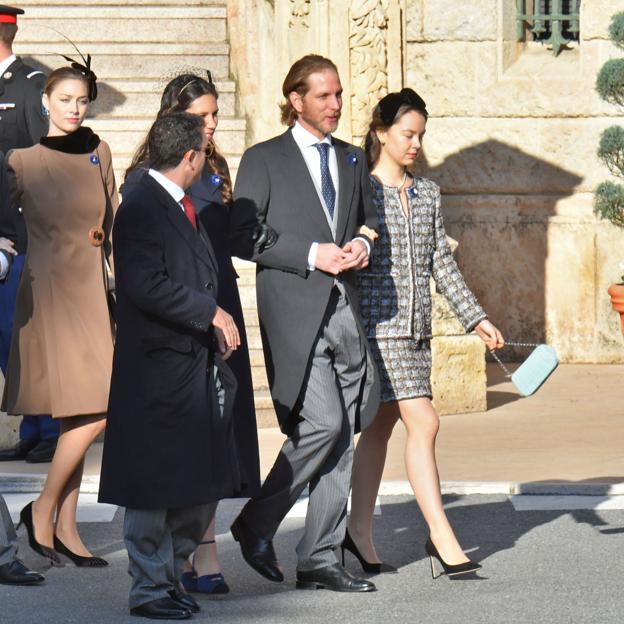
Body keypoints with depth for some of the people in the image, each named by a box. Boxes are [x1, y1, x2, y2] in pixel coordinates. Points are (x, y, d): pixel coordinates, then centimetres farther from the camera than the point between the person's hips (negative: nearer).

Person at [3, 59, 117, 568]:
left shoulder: (98, 152, 10)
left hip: (92, 289, 6)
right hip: (49, 290, -6)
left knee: (81, 416, 6)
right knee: (92, 415, -12)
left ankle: (66, 529, 12)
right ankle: (43, 511, 3)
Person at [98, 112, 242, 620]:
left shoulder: (182, 207, 17)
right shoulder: (140, 210, -13)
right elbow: (147, 286, -23)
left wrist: (217, 325, 11)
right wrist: (211, 313, -18)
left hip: (198, 364, 9)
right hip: (158, 369, -9)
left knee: (204, 482, 11)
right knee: (154, 486, -1)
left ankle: (169, 573, 24)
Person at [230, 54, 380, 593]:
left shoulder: (352, 160, 18)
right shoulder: (264, 160, 1)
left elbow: (369, 218, 27)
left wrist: (362, 243, 2)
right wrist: (312, 255, -14)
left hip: (345, 310, 6)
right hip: (295, 311, -6)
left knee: (343, 436, 4)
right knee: (324, 423, -17)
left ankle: (320, 560, 10)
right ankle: (256, 525, 1)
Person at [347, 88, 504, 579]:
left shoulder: (428, 194, 13)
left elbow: (442, 262, 14)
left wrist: (476, 317, 8)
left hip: (417, 327, 7)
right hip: (380, 323, -7)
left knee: (382, 425, 11)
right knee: (423, 424, -13)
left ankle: (360, 532, 19)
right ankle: (441, 537, -11)